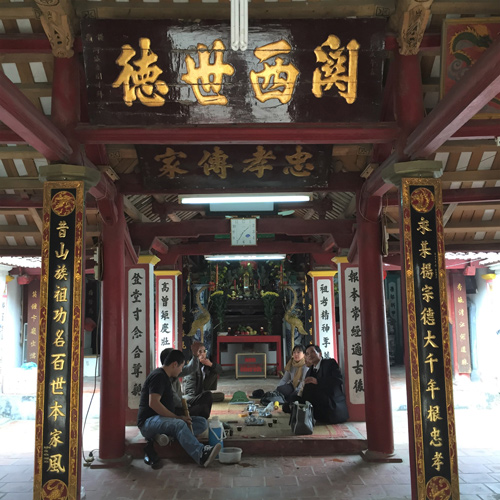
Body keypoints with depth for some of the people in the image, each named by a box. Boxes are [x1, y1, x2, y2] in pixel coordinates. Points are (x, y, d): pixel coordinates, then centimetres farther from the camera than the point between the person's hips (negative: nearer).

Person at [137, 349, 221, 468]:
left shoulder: (164, 377, 19)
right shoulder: (158, 376, -12)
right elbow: (153, 403, -24)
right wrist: (177, 417, -20)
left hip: (163, 419, 10)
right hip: (148, 422, -10)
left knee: (202, 422, -7)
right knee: (179, 424, -38)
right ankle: (201, 455, -49)